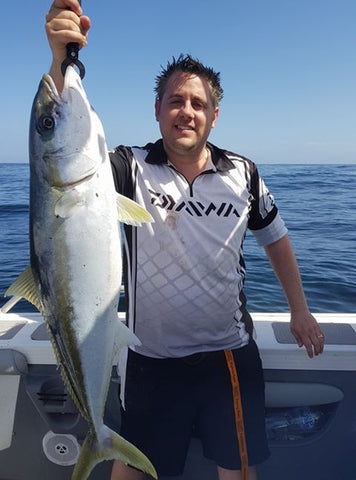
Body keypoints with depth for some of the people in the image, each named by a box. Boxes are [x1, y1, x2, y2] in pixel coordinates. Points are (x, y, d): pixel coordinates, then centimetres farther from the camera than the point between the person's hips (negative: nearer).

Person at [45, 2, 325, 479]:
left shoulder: (243, 174, -2)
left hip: (231, 354, 2)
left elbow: (276, 239, 9)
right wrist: (61, 59, -40)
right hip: (153, 358, -1)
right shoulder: (131, 168, -9)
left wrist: (300, 310, 9)